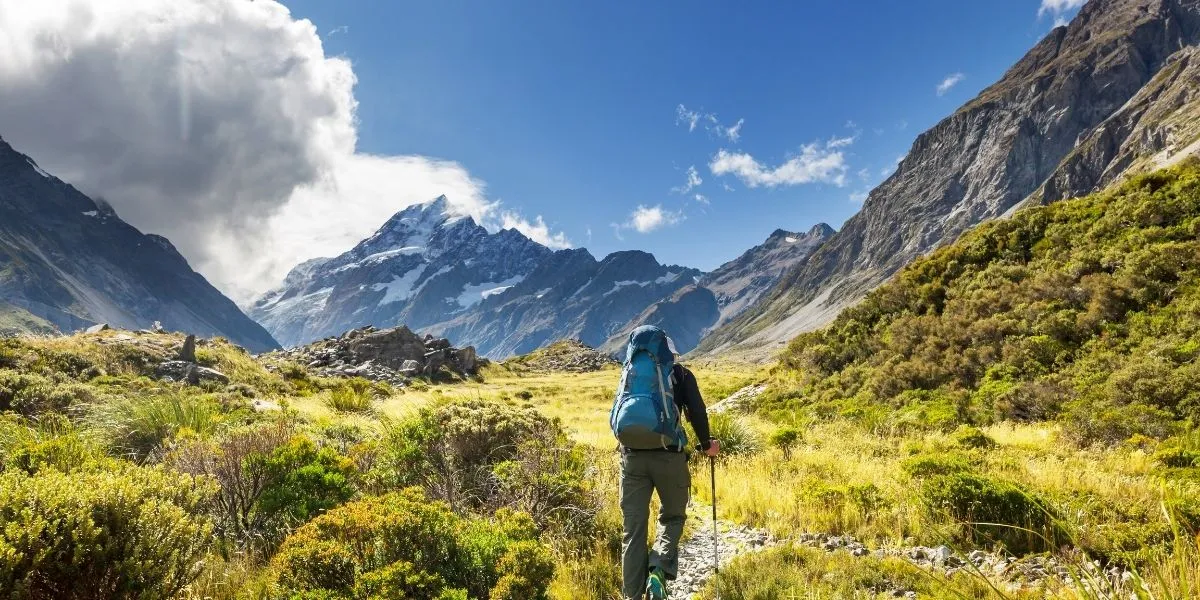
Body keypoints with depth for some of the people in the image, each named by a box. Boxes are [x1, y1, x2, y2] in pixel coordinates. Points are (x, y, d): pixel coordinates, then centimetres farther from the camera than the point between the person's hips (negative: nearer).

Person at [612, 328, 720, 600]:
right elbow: (697, 412, 1)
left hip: (632, 456, 2)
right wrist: (706, 444, 16)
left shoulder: (630, 374, 19)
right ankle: (659, 570, -5)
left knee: (633, 528, 8)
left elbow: (616, 416, 20)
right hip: (668, 455, -2)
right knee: (672, 515, 18)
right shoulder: (681, 374, 10)